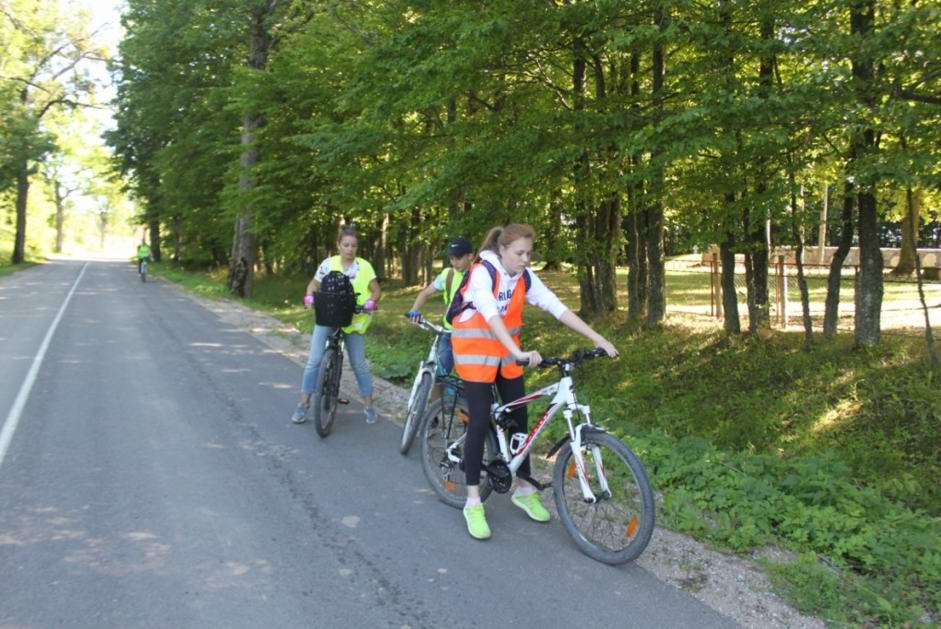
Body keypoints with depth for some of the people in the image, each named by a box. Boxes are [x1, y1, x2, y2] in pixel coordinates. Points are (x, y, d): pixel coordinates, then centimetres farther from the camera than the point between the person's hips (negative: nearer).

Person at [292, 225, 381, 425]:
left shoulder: (364, 266, -3)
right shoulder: (328, 263, -1)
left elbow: (376, 290, -2)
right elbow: (314, 283, 9)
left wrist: (371, 302, -23)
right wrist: (310, 296, -12)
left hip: (353, 320, -1)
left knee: (359, 364, 0)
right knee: (314, 361, -6)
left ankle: (370, 407, 13)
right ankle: (303, 405, 7)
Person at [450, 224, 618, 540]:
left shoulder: (525, 277, -2)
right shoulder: (482, 273, -20)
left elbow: (558, 308, -8)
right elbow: (491, 315, -36)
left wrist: (599, 339, -15)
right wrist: (519, 352, -50)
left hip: (507, 351, 6)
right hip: (475, 350, -6)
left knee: (519, 416, 8)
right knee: (481, 421, -7)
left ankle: (522, 489, 24)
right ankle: (473, 502, 4)